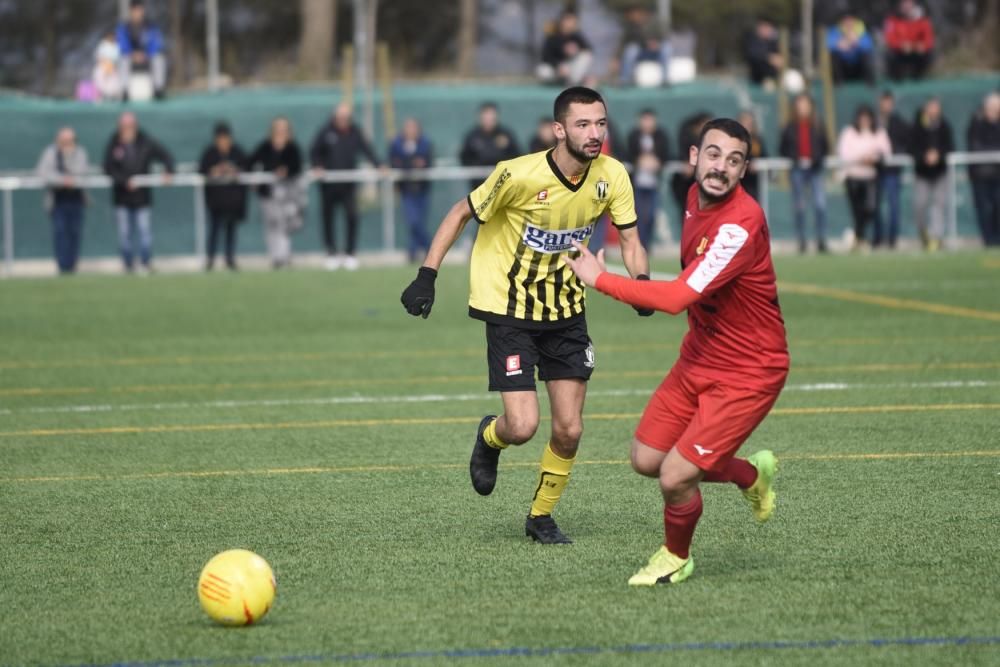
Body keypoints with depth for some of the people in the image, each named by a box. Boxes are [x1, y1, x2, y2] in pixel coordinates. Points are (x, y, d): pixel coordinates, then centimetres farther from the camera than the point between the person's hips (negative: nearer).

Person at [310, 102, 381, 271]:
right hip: (329, 184, 0)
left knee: (352, 216, -9)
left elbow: (366, 149, 2)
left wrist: (377, 165, -11)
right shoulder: (326, 131, -2)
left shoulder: (354, 132, 2)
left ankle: (351, 254, -1)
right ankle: (331, 253, 14)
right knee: (328, 218, 4)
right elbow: (314, 152, 3)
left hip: (349, 183, 0)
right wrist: (317, 167, -14)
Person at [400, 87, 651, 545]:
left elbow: (629, 237, -1)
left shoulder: (612, 176, -11)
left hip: (566, 308, 4)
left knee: (569, 430, 1)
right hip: (509, 307, -4)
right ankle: (489, 438, 25)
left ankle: (541, 516, 26)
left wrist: (641, 281, -22)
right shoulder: (520, 175, -24)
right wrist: (427, 275, -15)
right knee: (522, 427, -13)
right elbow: (462, 214, -11)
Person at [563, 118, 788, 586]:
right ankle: (752, 474, 34)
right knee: (646, 460, 10)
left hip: (747, 373, -9)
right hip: (699, 356, 9)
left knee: (675, 477, -12)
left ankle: (676, 559, 21)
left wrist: (599, 279, -27)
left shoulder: (742, 224, -30)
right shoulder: (697, 197, -1)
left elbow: (678, 297, -36)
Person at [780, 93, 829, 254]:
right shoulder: (790, 127, 3)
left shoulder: (817, 126, 5)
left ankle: (821, 241, -8)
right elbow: (783, 150, 6)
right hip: (798, 170, 0)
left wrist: (816, 159, -10)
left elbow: (825, 148, 8)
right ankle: (802, 242, 11)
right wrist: (796, 159, -10)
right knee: (799, 207, 2)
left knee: (820, 204, -13)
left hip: (815, 169, 0)